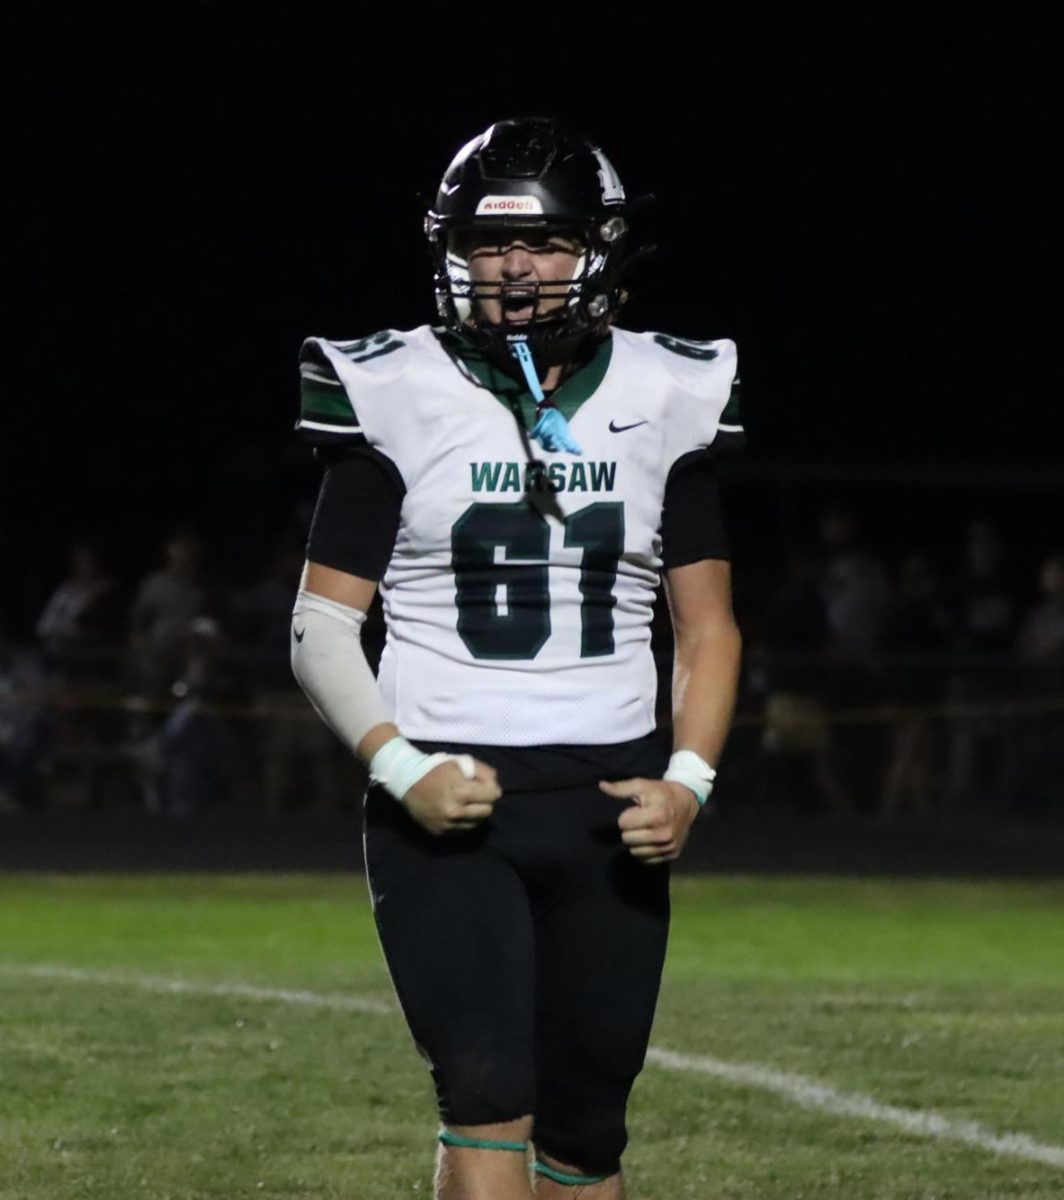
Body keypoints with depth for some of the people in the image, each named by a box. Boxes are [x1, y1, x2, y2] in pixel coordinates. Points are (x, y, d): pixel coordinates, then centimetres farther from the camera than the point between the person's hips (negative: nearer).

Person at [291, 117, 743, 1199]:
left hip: (608, 812, 3)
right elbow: (321, 624, 1)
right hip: (446, 803, -3)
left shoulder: (661, 401, 7)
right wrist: (399, 769, -14)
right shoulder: (401, 399, -1)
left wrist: (688, 784, -4)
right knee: (490, 1100, -17)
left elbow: (707, 627, 12)